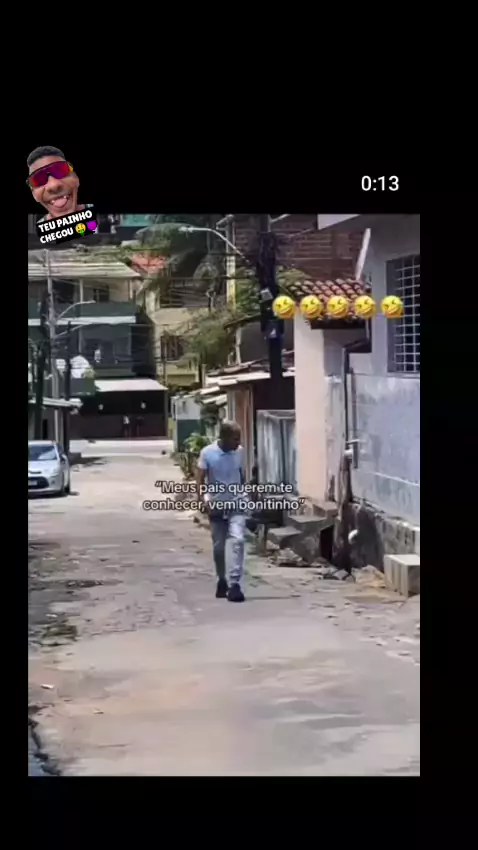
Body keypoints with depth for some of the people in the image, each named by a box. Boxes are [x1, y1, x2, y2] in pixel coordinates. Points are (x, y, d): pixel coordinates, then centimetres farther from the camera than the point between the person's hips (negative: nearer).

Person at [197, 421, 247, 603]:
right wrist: (205, 499, -22)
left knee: (238, 541, -18)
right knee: (218, 547, 9)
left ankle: (235, 584, -16)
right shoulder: (207, 453, -11)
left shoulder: (239, 452, -3)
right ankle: (222, 581, 30)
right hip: (216, 506, -1)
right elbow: (200, 479, -9)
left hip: (236, 505, 1)